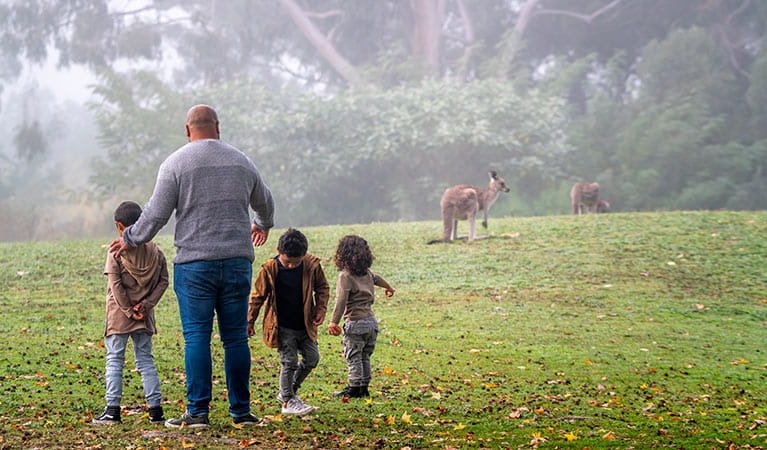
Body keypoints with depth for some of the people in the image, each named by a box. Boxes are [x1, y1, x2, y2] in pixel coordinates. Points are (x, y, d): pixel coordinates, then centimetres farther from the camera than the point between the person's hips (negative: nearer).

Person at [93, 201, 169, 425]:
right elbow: (163, 281, 1)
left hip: (119, 315, -4)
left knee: (114, 360, 3)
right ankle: (155, 409, 6)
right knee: (145, 359, 10)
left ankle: (112, 409, -1)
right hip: (145, 316, 4)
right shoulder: (155, 251, 4)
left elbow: (115, 285, -13)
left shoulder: (116, 252, -9)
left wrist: (128, 310, -8)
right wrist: (146, 304, -4)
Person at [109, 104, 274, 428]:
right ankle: (241, 410, 8)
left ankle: (197, 411, -4)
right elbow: (265, 203, 27)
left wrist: (130, 239, 13)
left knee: (196, 337, -2)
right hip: (237, 261, 3)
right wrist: (263, 226, 49)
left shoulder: (176, 163, -2)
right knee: (236, 337, 6)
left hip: (194, 264, -3)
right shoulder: (241, 162, 12)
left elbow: (156, 214, -4)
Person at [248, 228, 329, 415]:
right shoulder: (269, 269, -14)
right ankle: (288, 401, 5)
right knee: (289, 362, -6)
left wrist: (321, 310, -3)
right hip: (282, 327, -4)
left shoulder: (312, 265, -8)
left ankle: (289, 391, 26)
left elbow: (322, 287, 8)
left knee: (312, 359, 9)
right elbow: (257, 296, -3)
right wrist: (250, 321, 0)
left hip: (305, 325, 4)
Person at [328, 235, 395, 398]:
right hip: (371, 321, 7)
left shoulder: (345, 276, -13)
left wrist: (333, 322, -22)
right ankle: (364, 387, 19)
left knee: (353, 357, 0)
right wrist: (388, 288, 56)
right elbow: (377, 279, 34)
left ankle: (354, 388, 1)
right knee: (365, 357, 15)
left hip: (355, 323, -7)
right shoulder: (367, 273, 10)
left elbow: (341, 301, -21)